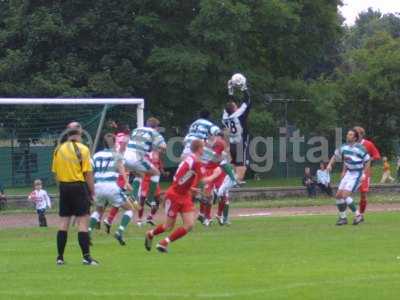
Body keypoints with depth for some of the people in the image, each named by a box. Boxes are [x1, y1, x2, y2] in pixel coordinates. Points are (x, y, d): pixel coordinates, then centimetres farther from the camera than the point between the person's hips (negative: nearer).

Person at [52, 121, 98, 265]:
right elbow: (88, 173, -10)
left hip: (64, 187, 5)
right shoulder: (82, 149, -9)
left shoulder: (58, 150, 6)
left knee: (63, 222, 9)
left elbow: (55, 173, 9)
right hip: (79, 186, -5)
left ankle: (60, 257, 10)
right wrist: (92, 192, -3)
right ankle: (86, 256, -8)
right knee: (82, 221, -4)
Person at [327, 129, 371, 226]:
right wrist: (330, 164, 5)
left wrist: (364, 174, -13)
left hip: (357, 174, -7)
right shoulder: (344, 147, 4)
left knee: (345, 196, -17)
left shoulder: (360, 148, -16)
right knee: (338, 195, 3)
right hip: (349, 173, 7)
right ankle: (343, 217, 16)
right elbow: (335, 156, 20)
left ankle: (358, 215, -3)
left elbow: (368, 161, -9)